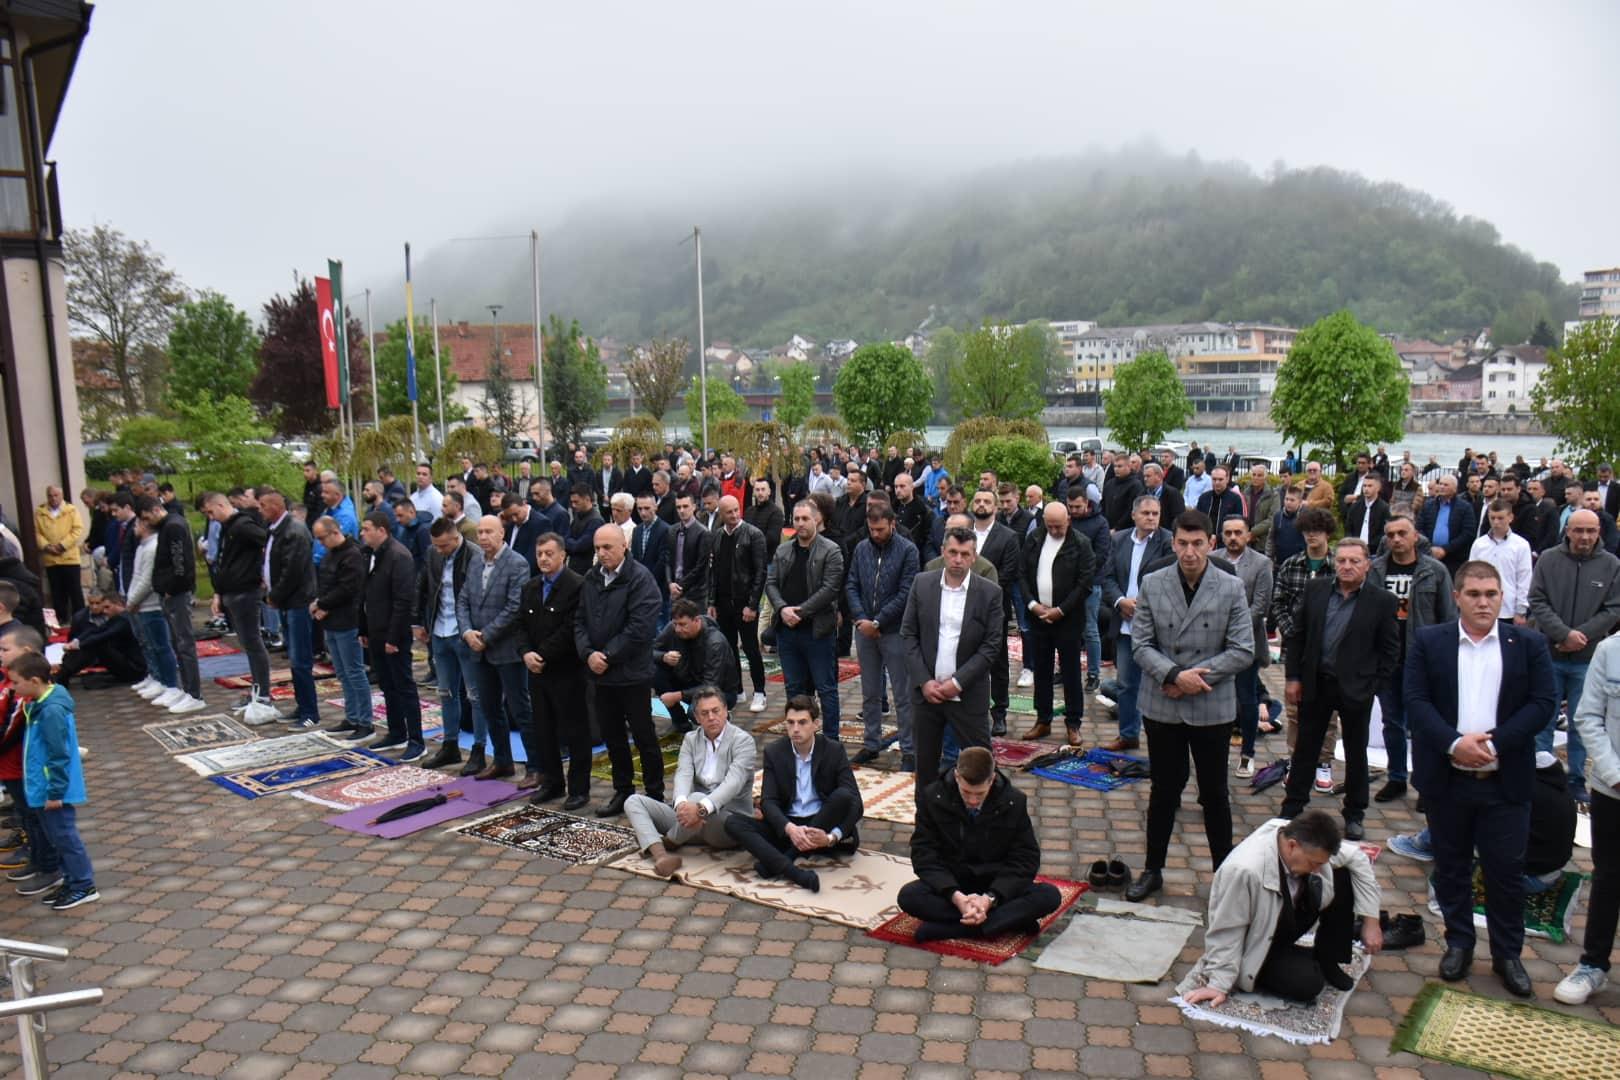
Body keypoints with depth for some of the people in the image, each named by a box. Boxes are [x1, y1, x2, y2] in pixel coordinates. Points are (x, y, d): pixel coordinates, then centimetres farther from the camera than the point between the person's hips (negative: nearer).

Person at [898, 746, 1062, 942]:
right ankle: (1011, 920, -29)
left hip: (996, 887, 1)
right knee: (909, 896, -31)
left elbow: (1026, 859, -9)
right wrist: (955, 896, -28)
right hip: (951, 885, 0)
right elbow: (924, 856, -12)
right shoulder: (933, 798, -11)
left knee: (1050, 896, -27)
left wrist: (990, 898, -24)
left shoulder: (1014, 802, -10)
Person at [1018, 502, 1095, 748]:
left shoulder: (1081, 544, -8)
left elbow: (1085, 583, -11)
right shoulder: (1033, 540, 5)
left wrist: (1060, 610, -14)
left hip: (1067, 619, -4)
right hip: (1038, 617, 4)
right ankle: (1043, 721, 22)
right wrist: (1033, 604, -6)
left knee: (1071, 673, 4)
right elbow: (1023, 575, 6)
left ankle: (1073, 724, 13)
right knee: (1041, 671, 12)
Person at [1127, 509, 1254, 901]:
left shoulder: (1231, 588, -5)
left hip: (1212, 707, -1)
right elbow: (1140, 644, -3)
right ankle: (1152, 870, 26)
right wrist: (1174, 675, -19)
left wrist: (1195, 677, -15)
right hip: (1162, 705, 1)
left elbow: (1243, 651, -7)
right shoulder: (1152, 584, -2)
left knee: (1214, 794, 11)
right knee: (1163, 790, 13)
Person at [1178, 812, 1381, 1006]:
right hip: (1258, 946, -6)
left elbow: (1357, 857, -5)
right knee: (1307, 984, -26)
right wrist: (1219, 984, -22)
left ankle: (1327, 962, 6)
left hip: (1292, 916, 6)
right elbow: (1225, 932, -29)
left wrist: (1370, 920, -6)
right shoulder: (1243, 870, -40)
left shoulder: (1308, 841, -22)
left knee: (1343, 878, -11)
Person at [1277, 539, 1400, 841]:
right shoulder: (1315, 590, 0)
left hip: (1356, 689, -2)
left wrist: (1375, 686, -8)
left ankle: (1354, 815, 26)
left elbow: (1391, 650, -3)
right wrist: (1294, 677, 0)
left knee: (1356, 753, 12)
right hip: (1315, 684, 2)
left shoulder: (1382, 601, -7)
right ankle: (1292, 808, 21)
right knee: (1305, 748, 11)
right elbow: (1297, 635, 4)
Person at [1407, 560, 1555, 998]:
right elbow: (1416, 701, -5)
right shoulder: (1429, 642, 0)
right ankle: (1458, 943, 29)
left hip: (1505, 781, 0)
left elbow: (1543, 702, -6)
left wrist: (1494, 743, -16)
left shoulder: (1529, 644, 1)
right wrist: (1455, 743, -19)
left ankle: (1507, 954, 24)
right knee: (1451, 867, 13)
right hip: (1446, 778, 1)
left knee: (1507, 871, 7)